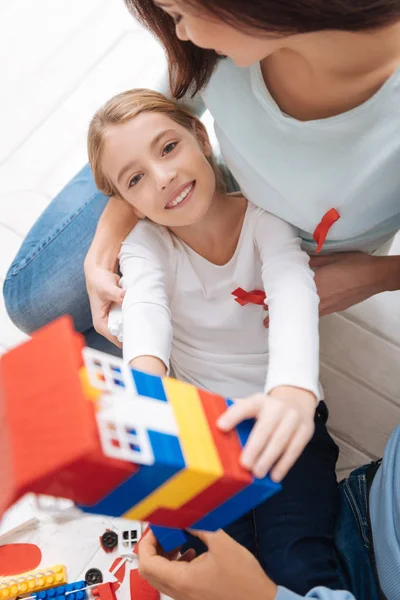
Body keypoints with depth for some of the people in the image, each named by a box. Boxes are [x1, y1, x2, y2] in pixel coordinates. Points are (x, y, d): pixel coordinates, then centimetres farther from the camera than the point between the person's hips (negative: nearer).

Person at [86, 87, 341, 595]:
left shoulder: (264, 216, -6)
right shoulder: (145, 244, -1)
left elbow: (293, 290, -26)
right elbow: (145, 306, -23)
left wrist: (293, 391, -47)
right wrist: (146, 374, -48)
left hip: (278, 419, -1)